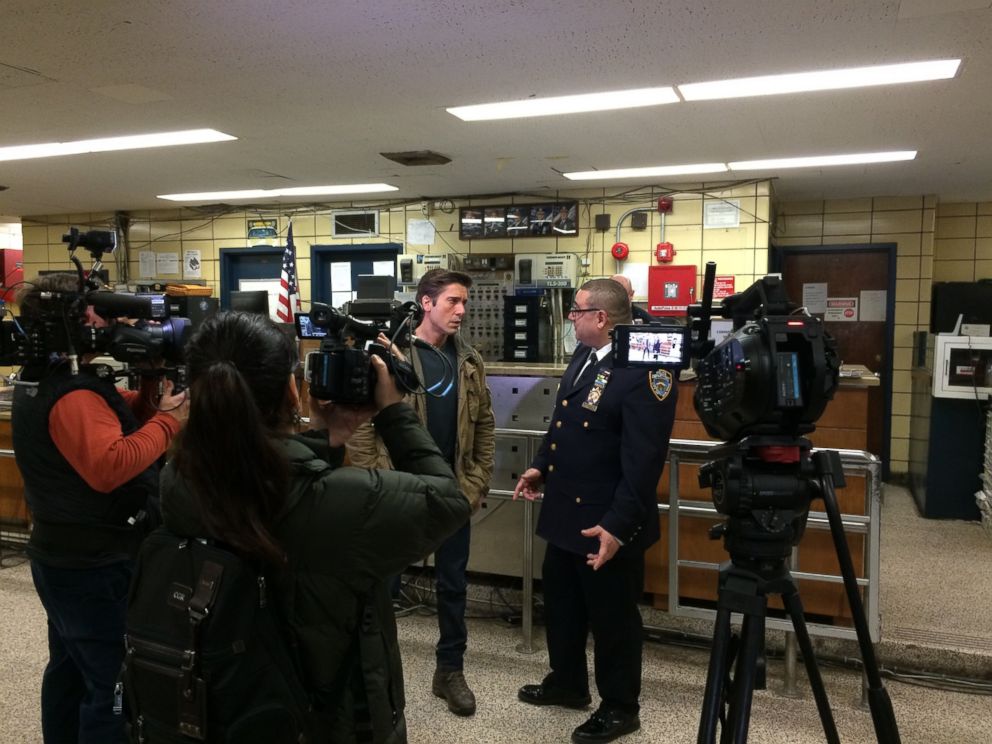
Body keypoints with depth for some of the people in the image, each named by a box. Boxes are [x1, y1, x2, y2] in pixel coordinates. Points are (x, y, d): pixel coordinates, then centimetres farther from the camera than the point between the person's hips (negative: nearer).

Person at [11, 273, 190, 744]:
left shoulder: (40, 382, 8)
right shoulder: (72, 395, -25)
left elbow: (118, 419, 10)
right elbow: (110, 466, -39)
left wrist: (150, 390, -7)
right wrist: (168, 421, -30)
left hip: (60, 556, 11)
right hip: (96, 567, -11)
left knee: (70, 670, 25)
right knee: (115, 685, 1)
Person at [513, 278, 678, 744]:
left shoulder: (645, 371, -22)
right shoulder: (582, 357, 7)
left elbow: (644, 460, -25)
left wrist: (618, 525, -26)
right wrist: (541, 466, 12)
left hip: (606, 523, -9)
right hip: (563, 513, 9)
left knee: (612, 617, 11)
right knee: (560, 605, 23)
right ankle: (567, 683, 46)